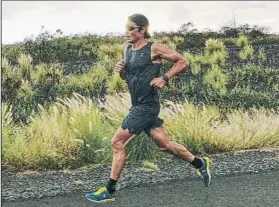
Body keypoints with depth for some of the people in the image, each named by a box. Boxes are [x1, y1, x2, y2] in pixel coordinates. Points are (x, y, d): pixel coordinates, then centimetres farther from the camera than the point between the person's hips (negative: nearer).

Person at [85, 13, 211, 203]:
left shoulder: (154, 49, -11)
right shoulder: (128, 50, 10)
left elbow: (183, 62, -5)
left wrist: (165, 78, -15)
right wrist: (121, 71, 0)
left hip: (147, 106, -8)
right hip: (139, 106, 8)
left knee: (118, 142, -9)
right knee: (164, 144, 14)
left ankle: (110, 191, 0)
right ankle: (201, 164, 31)